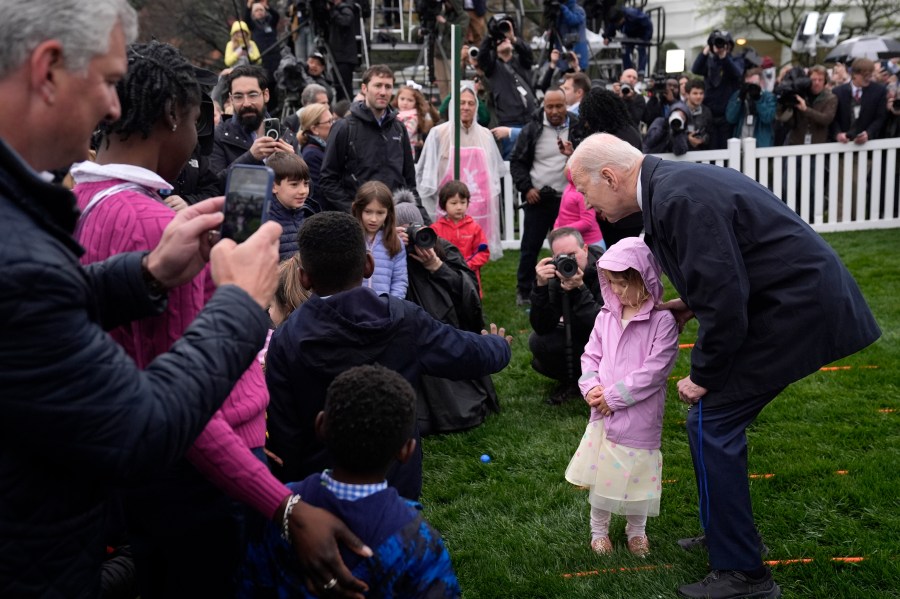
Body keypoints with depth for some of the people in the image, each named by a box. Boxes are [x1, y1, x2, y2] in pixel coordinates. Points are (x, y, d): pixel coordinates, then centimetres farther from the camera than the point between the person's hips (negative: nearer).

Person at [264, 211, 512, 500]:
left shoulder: (286, 341, -19)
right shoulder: (403, 320, -15)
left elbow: (282, 434, -15)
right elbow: (471, 353, -2)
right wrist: (499, 344, 22)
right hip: (398, 485, 2)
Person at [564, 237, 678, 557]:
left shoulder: (662, 321, -12)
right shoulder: (606, 317, 4)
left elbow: (654, 370, -17)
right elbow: (590, 355, 10)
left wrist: (615, 396, -17)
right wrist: (591, 387, -9)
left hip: (639, 418, -4)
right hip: (603, 414, 4)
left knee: (637, 473, 9)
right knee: (601, 472, 12)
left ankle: (637, 530, 33)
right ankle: (599, 530, 31)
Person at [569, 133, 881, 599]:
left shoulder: (679, 198, -23)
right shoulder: (670, 185, 9)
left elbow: (725, 299, -23)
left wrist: (702, 377, -12)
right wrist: (689, 306, 9)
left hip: (795, 309, -10)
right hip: (795, 297, 10)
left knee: (710, 422, -6)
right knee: (718, 418, 16)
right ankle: (726, 536, 31)